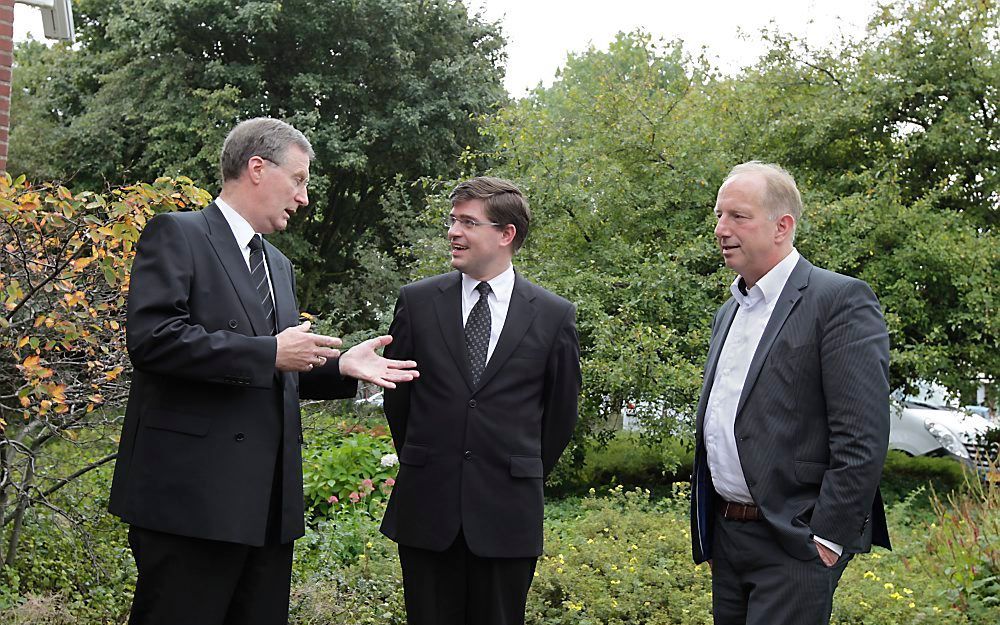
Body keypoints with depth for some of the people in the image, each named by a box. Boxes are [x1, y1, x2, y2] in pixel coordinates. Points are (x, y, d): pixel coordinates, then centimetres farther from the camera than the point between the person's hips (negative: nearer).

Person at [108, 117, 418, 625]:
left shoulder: (278, 265, 23)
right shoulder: (176, 234, -2)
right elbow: (151, 336, -17)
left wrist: (340, 365, 7)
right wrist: (270, 352, -16)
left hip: (269, 501, 8)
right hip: (193, 492, -8)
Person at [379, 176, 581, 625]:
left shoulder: (554, 316, -1)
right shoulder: (417, 301, 2)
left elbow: (561, 412, 9)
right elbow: (395, 395, 12)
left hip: (508, 515, -1)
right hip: (426, 510, 1)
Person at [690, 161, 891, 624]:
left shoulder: (840, 299, -10)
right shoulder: (728, 312, 16)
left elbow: (863, 439, -16)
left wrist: (828, 538, -17)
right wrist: (709, 528, 15)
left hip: (795, 542, -7)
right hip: (726, 535, 8)